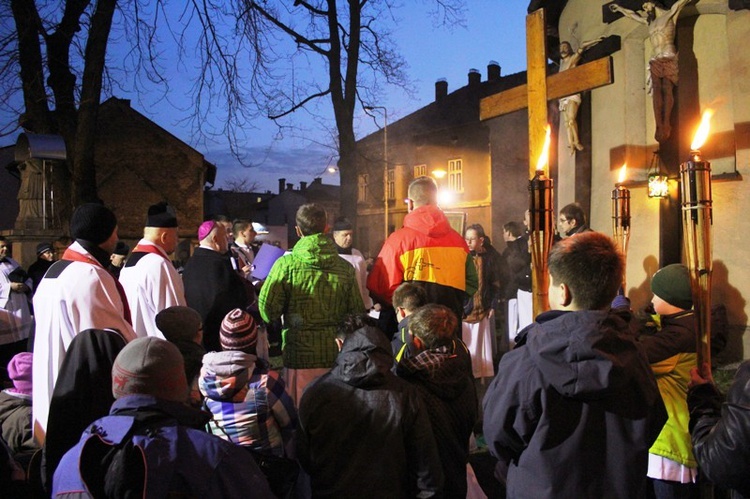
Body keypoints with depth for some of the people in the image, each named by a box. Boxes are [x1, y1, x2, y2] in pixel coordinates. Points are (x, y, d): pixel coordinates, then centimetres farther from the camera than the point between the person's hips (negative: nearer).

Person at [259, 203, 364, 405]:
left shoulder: (286, 264, -8)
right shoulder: (345, 267, 0)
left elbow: (268, 308, -9)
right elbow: (357, 313, 5)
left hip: (299, 353, -2)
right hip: (337, 356, 3)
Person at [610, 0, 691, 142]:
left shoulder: (669, 15, 12)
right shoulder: (649, 23, 27)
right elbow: (632, 14, 39)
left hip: (668, 59, -4)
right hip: (655, 62, 4)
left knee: (667, 90, -15)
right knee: (657, 92, -12)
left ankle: (666, 126, -25)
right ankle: (659, 127, -23)